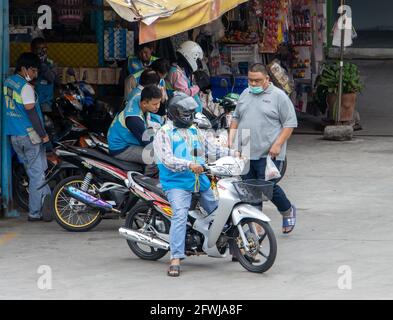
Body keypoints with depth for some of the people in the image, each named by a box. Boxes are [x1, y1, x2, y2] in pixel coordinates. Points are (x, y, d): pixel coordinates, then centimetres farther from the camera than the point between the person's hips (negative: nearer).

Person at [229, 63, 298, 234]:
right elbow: (236, 118, 24)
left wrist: (278, 144, -15)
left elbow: (290, 123, -5)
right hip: (245, 154, 6)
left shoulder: (278, 96, -3)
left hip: (268, 155, -6)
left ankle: (288, 210, 19)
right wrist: (231, 140, 11)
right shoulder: (245, 94, 15)